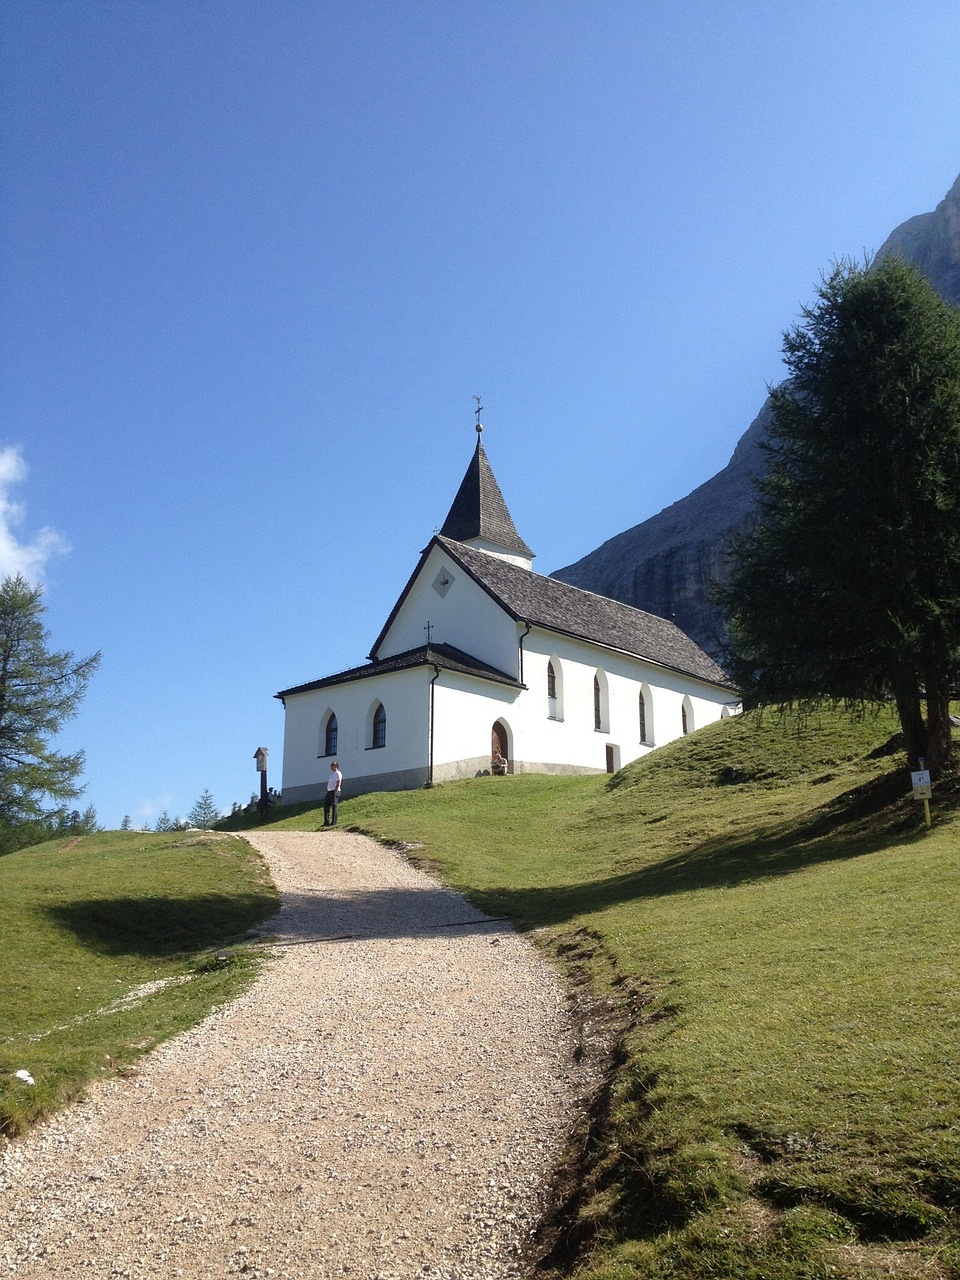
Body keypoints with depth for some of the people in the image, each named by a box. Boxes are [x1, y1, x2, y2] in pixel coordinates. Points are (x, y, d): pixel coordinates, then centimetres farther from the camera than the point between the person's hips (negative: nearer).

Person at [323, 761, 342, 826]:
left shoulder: (337, 774, -8)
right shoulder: (332, 774, 21)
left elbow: (338, 784, -16)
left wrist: (335, 792, -22)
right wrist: (327, 792, 16)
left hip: (334, 792, -10)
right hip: (329, 791, 10)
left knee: (334, 807, -8)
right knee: (326, 807, 7)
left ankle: (334, 822, -8)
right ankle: (327, 822, 11)